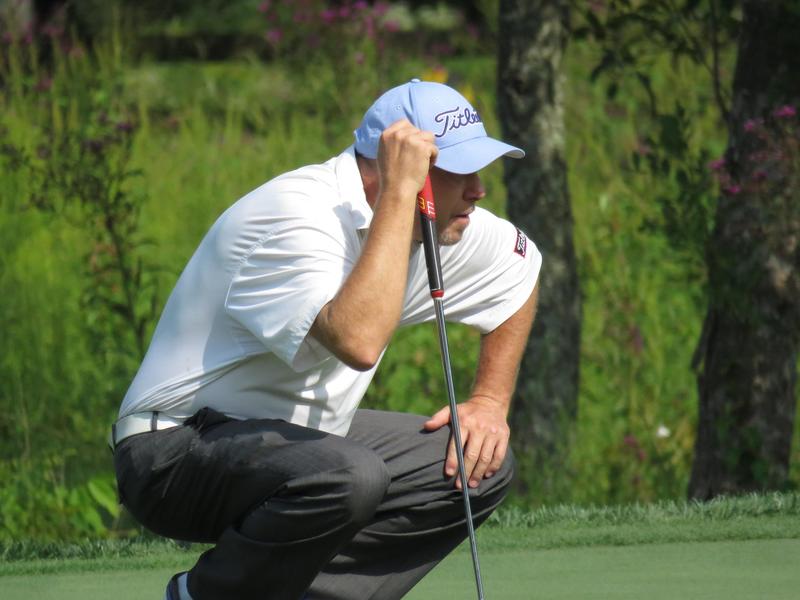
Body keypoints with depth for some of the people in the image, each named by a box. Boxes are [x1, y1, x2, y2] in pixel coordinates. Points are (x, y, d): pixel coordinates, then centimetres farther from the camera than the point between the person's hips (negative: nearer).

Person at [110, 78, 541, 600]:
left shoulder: (445, 224, 1)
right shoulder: (297, 218, -25)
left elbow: (522, 273, 22)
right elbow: (358, 341, -42)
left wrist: (491, 401, 10)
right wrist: (399, 194, -36)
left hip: (293, 440, 9)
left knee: (482, 465, -1)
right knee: (351, 477, -36)